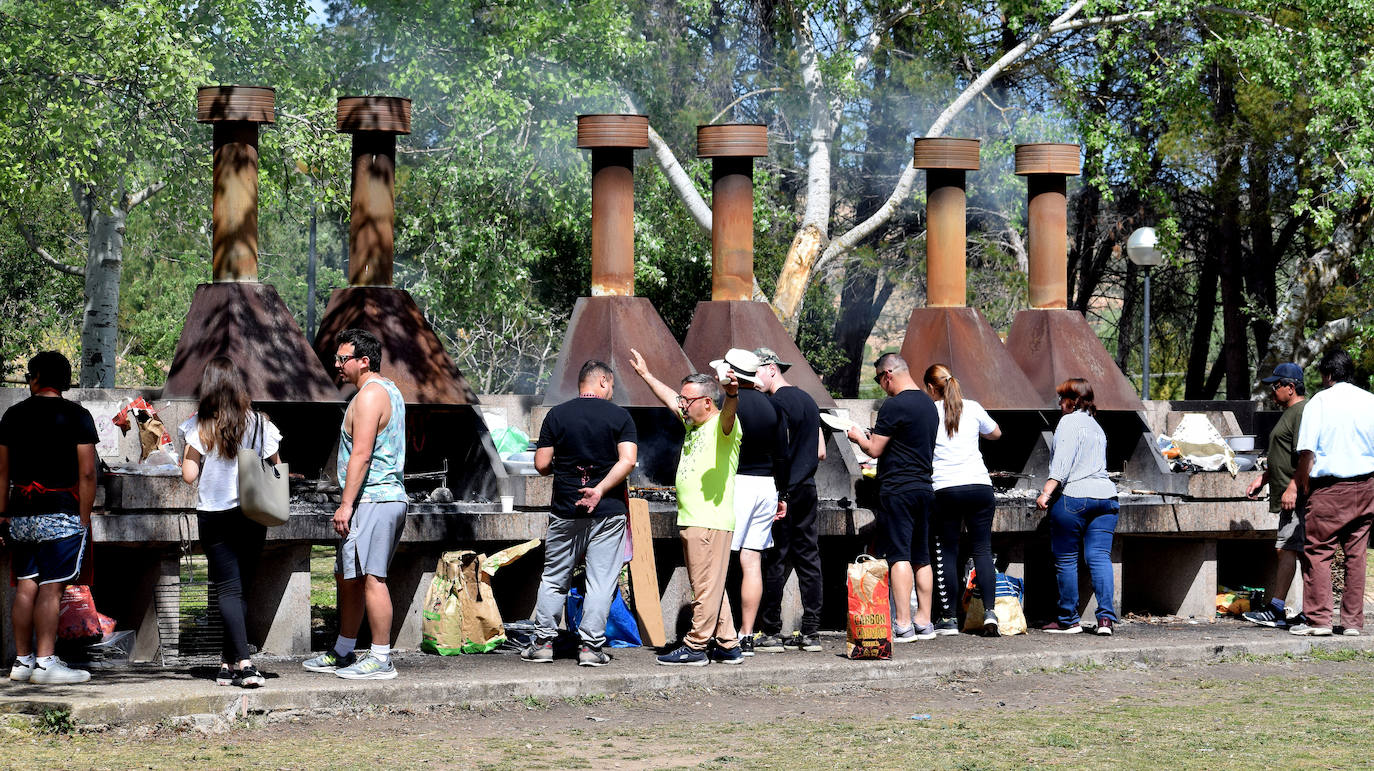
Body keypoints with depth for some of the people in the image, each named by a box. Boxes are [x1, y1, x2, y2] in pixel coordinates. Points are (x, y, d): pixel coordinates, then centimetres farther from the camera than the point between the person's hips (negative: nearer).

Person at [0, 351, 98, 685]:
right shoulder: (76, 416, -3)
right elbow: (86, 473, -8)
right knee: (51, 588, -7)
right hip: (61, 515, -5)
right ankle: (44, 662, -11)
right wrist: (84, 519, -3)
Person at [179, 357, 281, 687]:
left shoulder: (198, 426, -7)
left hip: (214, 517, -2)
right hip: (252, 516, 2)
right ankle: (230, 661, 16)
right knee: (242, 587, 12)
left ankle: (243, 662, -16)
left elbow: (189, 475, -9)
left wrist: (185, 460, 11)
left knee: (229, 589, -2)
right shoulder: (259, 424, -2)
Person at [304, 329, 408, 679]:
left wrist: (346, 504, -20)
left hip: (371, 500, -11)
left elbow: (361, 455, -19)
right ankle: (342, 653, 23)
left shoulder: (370, 395, -12)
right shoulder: (390, 391, 21)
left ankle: (381, 660, -11)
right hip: (390, 496, 11)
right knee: (347, 577, 16)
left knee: (371, 578, -11)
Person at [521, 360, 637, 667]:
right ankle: (591, 646, -1)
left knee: (554, 578, 12)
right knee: (601, 581, 2)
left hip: (565, 511, 2)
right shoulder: (619, 416, -2)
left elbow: (542, 464, 1)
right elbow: (628, 461, -14)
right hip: (607, 513, -2)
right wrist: (600, 489, -14)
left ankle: (543, 642, 10)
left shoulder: (557, 415, 2)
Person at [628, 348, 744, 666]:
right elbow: (669, 398, 33)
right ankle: (728, 647, 15)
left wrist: (732, 393, -54)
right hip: (691, 520, 10)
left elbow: (729, 411, -33)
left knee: (706, 588, -5)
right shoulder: (693, 424, 19)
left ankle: (695, 648, -2)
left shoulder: (723, 425, -10)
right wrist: (645, 373, 42)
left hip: (711, 521, -10)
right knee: (710, 588, 11)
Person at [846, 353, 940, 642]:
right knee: (921, 557, 11)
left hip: (897, 489, -8)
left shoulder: (894, 406, -13)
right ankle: (924, 623, 13)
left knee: (899, 556, -8)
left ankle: (903, 625, -12)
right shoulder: (929, 404, 14)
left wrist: (858, 436, 9)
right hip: (924, 487, 8)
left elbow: (874, 449, -12)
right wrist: (877, 436, 26)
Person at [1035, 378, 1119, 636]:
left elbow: (1062, 462, -14)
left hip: (1073, 497, -7)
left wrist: (1047, 491, -21)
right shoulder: (1097, 427, 23)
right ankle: (1106, 617, -13)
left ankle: (1068, 620, 7)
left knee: (1066, 560, 2)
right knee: (1099, 557, 0)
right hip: (1105, 497, 7)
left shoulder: (1069, 422, -2)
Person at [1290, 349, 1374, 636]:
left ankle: (1318, 619, -2)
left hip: (1328, 488, -4)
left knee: (1318, 551, 1)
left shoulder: (1319, 402, -4)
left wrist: (1302, 485, 2)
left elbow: (1307, 451, -8)